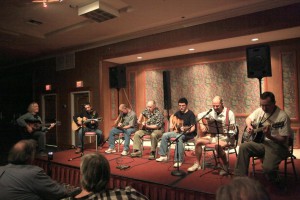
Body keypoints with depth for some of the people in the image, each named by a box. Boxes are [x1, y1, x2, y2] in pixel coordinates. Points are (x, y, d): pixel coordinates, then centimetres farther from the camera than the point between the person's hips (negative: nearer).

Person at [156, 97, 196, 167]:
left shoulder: (190, 114, -15)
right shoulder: (178, 113, 6)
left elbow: (193, 128, -21)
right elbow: (172, 116, 29)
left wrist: (186, 131, -38)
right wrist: (171, 124, 13)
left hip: (189, 134, -7)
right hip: (178, 131, 8)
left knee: (179, 137, -38)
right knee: (165, 135, -6)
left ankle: (178, 160, -34)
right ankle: (163, 156, 1)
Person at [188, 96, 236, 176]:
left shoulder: (229, 113, -15)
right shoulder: (212, 112, 1)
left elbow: (233, 131, -14)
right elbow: (200, 115, 14)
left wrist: (230, 132, -34)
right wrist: (201, 125, -1)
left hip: (226, 137, -6)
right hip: (213, 135, 6)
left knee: (218, 146, -36)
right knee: (198, 141, -10)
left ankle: (225, 166, -10)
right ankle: (197, 164, 5)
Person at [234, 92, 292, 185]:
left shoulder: (283, 117, -16)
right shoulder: (260, 111, 3)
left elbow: (283, 140, -17)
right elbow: (248, 118, 21)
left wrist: (269, 136, -35)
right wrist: (249, 126, -2)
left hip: (277, 145, -6)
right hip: (261, 142, 6)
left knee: (268, 167, -29)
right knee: (243, 147, -20)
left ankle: (276, 184, 9)